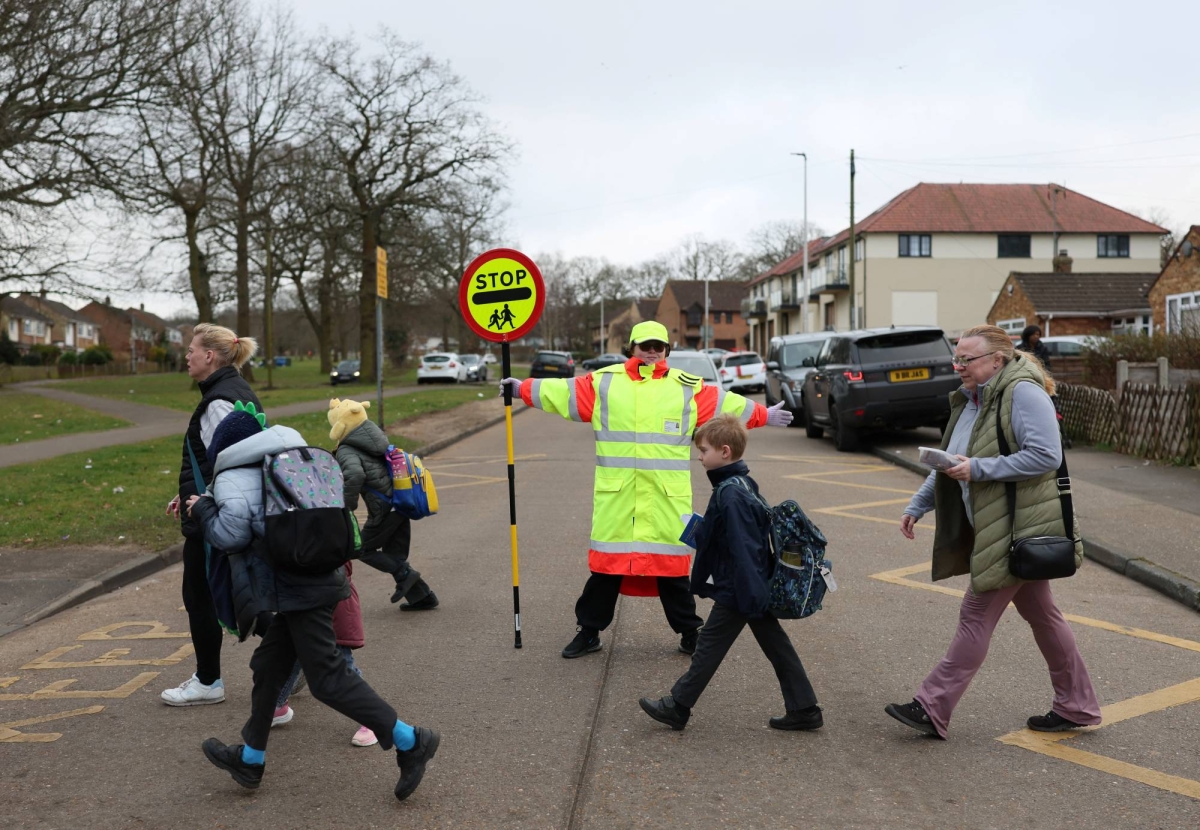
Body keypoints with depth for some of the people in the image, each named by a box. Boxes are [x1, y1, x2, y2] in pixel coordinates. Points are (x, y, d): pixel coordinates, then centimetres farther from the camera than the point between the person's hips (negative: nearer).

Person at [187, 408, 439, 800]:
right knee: (268, 667, 19)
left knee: (327, 678, -6)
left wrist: (204, 511, 2)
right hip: (318, 578, 10)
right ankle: (251, 760, 30)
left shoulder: (234, 482, -6)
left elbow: (231, 534, -17)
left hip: (299, 591, -10)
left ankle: (410, 741, -7)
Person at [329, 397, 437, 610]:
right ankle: (422, 596, 15)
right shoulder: (378, 441, 13)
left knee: (364, 549, 11)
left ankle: (404, 575, -3)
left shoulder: (346, 451, -12)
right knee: (395, 555, 17)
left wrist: (348, 506, -20)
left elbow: (355, 474, -32)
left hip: (383, 511, -8)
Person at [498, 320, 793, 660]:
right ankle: (589, 631, 19)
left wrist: (764, 415, 18)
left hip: (667, 495, 0)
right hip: (615, 493, 0)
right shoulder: (604, 381, 8)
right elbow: (562, 391, 12)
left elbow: (728, 404, 15)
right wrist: (523, 389, 12)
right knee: (606, 564, 6)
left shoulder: (688, 387, 9)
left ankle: (689, 632, 19)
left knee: (672, 567, 5)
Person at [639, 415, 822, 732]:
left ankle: (676, 707, 16)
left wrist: (749, 595, -25)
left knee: (709, 646, 3)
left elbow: (742, 549, -26)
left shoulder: (729, 495, -23)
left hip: (736, 592, -10)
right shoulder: (744, 484, 8)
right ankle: (804, 709, 17)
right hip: (757, 587, 10)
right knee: (776, 646, 12)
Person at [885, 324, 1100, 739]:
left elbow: (1046, 455, -24)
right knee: (1040, 614, 16)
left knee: (977, 615, -6)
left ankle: (932, 708, -1)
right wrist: (916, 506, 15)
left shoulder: (1023, 394, -16)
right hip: (997, 529, 10)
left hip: (1017, 529, -10)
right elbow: (948, 465, 20)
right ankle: (1077, 706, 26)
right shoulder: (969, 402, 13)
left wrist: (979, 468, -24)